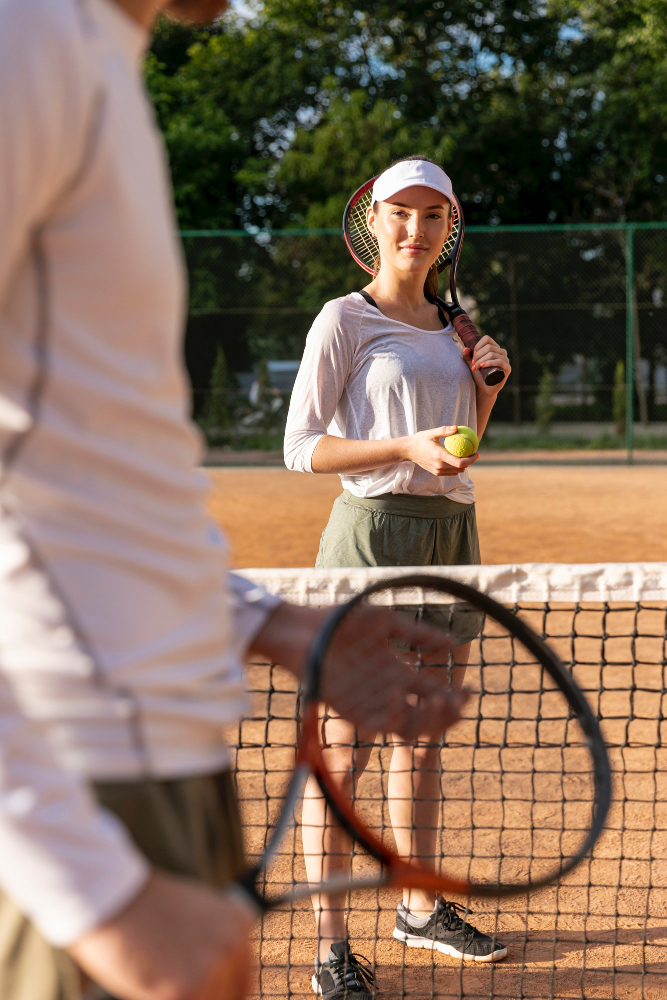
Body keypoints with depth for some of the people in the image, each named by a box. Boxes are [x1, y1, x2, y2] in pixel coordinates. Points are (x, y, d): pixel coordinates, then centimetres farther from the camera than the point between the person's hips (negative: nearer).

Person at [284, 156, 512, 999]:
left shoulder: (448, 326, 16)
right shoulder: (345, 320, -4)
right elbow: (300, 446, -8)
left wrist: (488, 384, 6)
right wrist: (407, 447, -19)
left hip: (450, 533, 7)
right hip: (374, 529, -7)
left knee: (421, 738, 16)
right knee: (344, 749, -6)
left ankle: (420, 907, 29)